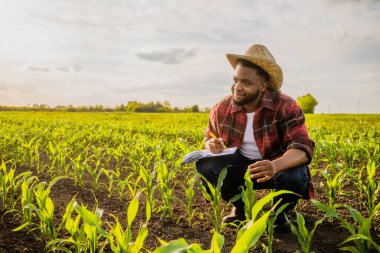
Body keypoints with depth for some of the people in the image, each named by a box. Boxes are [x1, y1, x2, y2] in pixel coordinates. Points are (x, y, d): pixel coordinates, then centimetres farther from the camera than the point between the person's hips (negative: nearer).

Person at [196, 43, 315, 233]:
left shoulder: (286, 107, -20)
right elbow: (209, 138, 9)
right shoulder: (221, 109, -9)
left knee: (295, 175, -36)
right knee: (204, 165, -23)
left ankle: (280, 213, 1)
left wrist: (276, 165, -52)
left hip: (280, 167, -3)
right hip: (241, 167, 3)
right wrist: (211, 146, -19)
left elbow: (302, 147, -30)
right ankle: (240, 206, 6)